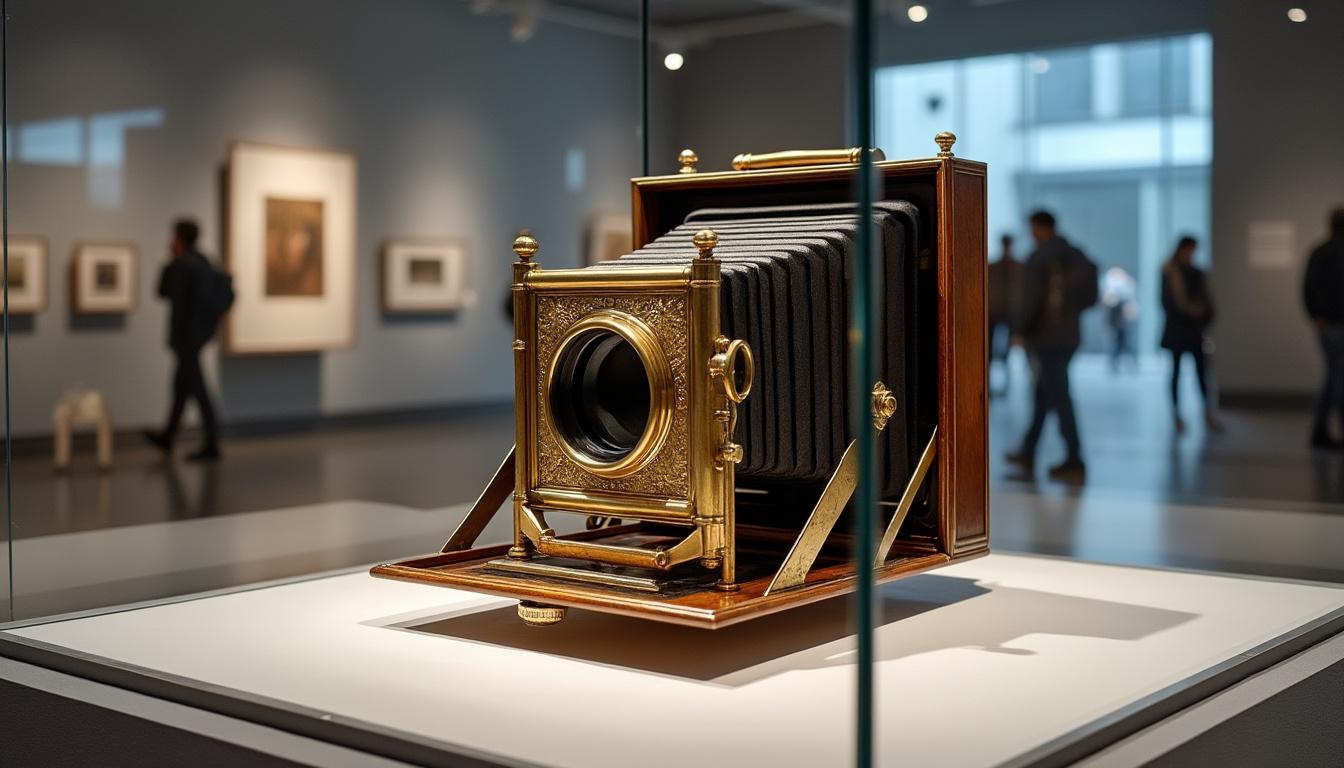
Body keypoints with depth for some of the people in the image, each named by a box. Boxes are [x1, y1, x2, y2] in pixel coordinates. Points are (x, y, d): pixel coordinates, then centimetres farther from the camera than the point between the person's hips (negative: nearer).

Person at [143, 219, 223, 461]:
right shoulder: (204, 263, 11)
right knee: (180, 384, 20)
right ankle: (167, 437, 34)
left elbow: (164, 292, -15)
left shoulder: (180, 264, -16)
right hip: (202, 331, 9)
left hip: (184, 332, -9)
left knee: (198, 389, -6)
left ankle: (212, 445, -5)